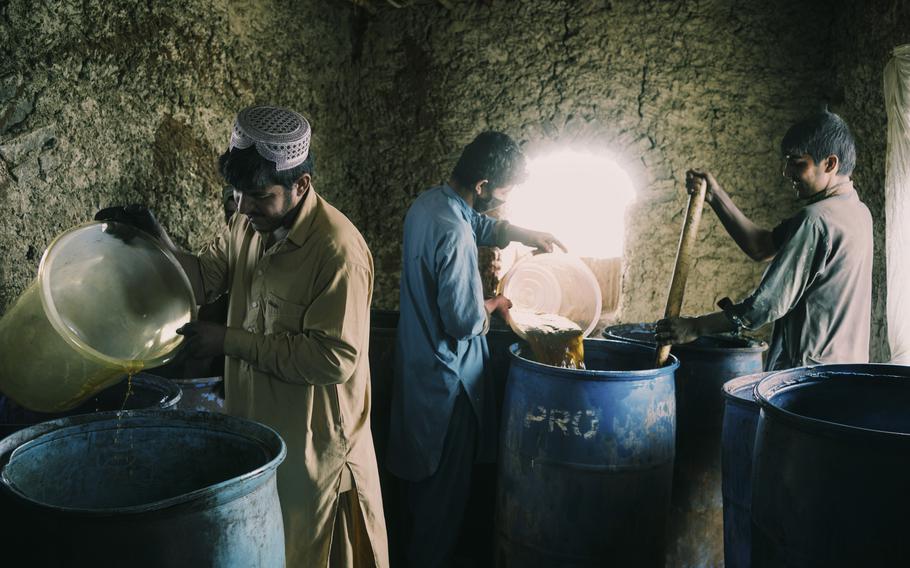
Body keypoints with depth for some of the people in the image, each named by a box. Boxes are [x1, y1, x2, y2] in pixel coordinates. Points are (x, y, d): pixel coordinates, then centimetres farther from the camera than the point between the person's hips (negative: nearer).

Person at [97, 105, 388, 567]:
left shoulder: (338, 250, -26)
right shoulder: (248, 225, -1)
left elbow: (335, 357, -27)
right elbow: (203, 278, 11)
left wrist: (230, 342, -23)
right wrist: (158, 244, -10)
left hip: (312, 445, -7)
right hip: (252, 427, 7)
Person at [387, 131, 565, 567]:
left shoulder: (429, 202, 1)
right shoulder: (454, 235, -29)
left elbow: (480, 224, 21)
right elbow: (464, 322, -27)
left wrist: (526, 234, 11)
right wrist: (494, 304, -8)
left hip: (418, 362, 10)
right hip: (445, 375, -10)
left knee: (421, 469, 24)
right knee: (446, 482, 8)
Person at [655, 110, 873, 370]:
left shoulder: (815, 220, -19)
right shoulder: (858, 212, 10)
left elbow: (769, 304, -20)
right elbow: (762, 246, 9)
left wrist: (696, 327, -13)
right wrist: (716, 196, 4)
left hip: (809, 371, -9)